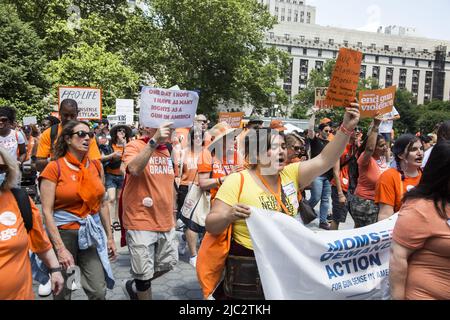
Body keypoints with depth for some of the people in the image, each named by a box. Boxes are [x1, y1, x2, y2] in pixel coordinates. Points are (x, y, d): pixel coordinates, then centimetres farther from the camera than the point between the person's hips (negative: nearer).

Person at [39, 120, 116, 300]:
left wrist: (109, 236, 10)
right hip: (64, 233, -3)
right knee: (62, 293, 12)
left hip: (92, 233, 4)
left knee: (99, 292, 1)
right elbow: (47, 211, -12)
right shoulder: (54, 168, -9)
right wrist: (60, 248, -17)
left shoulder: (96, 166, 5)